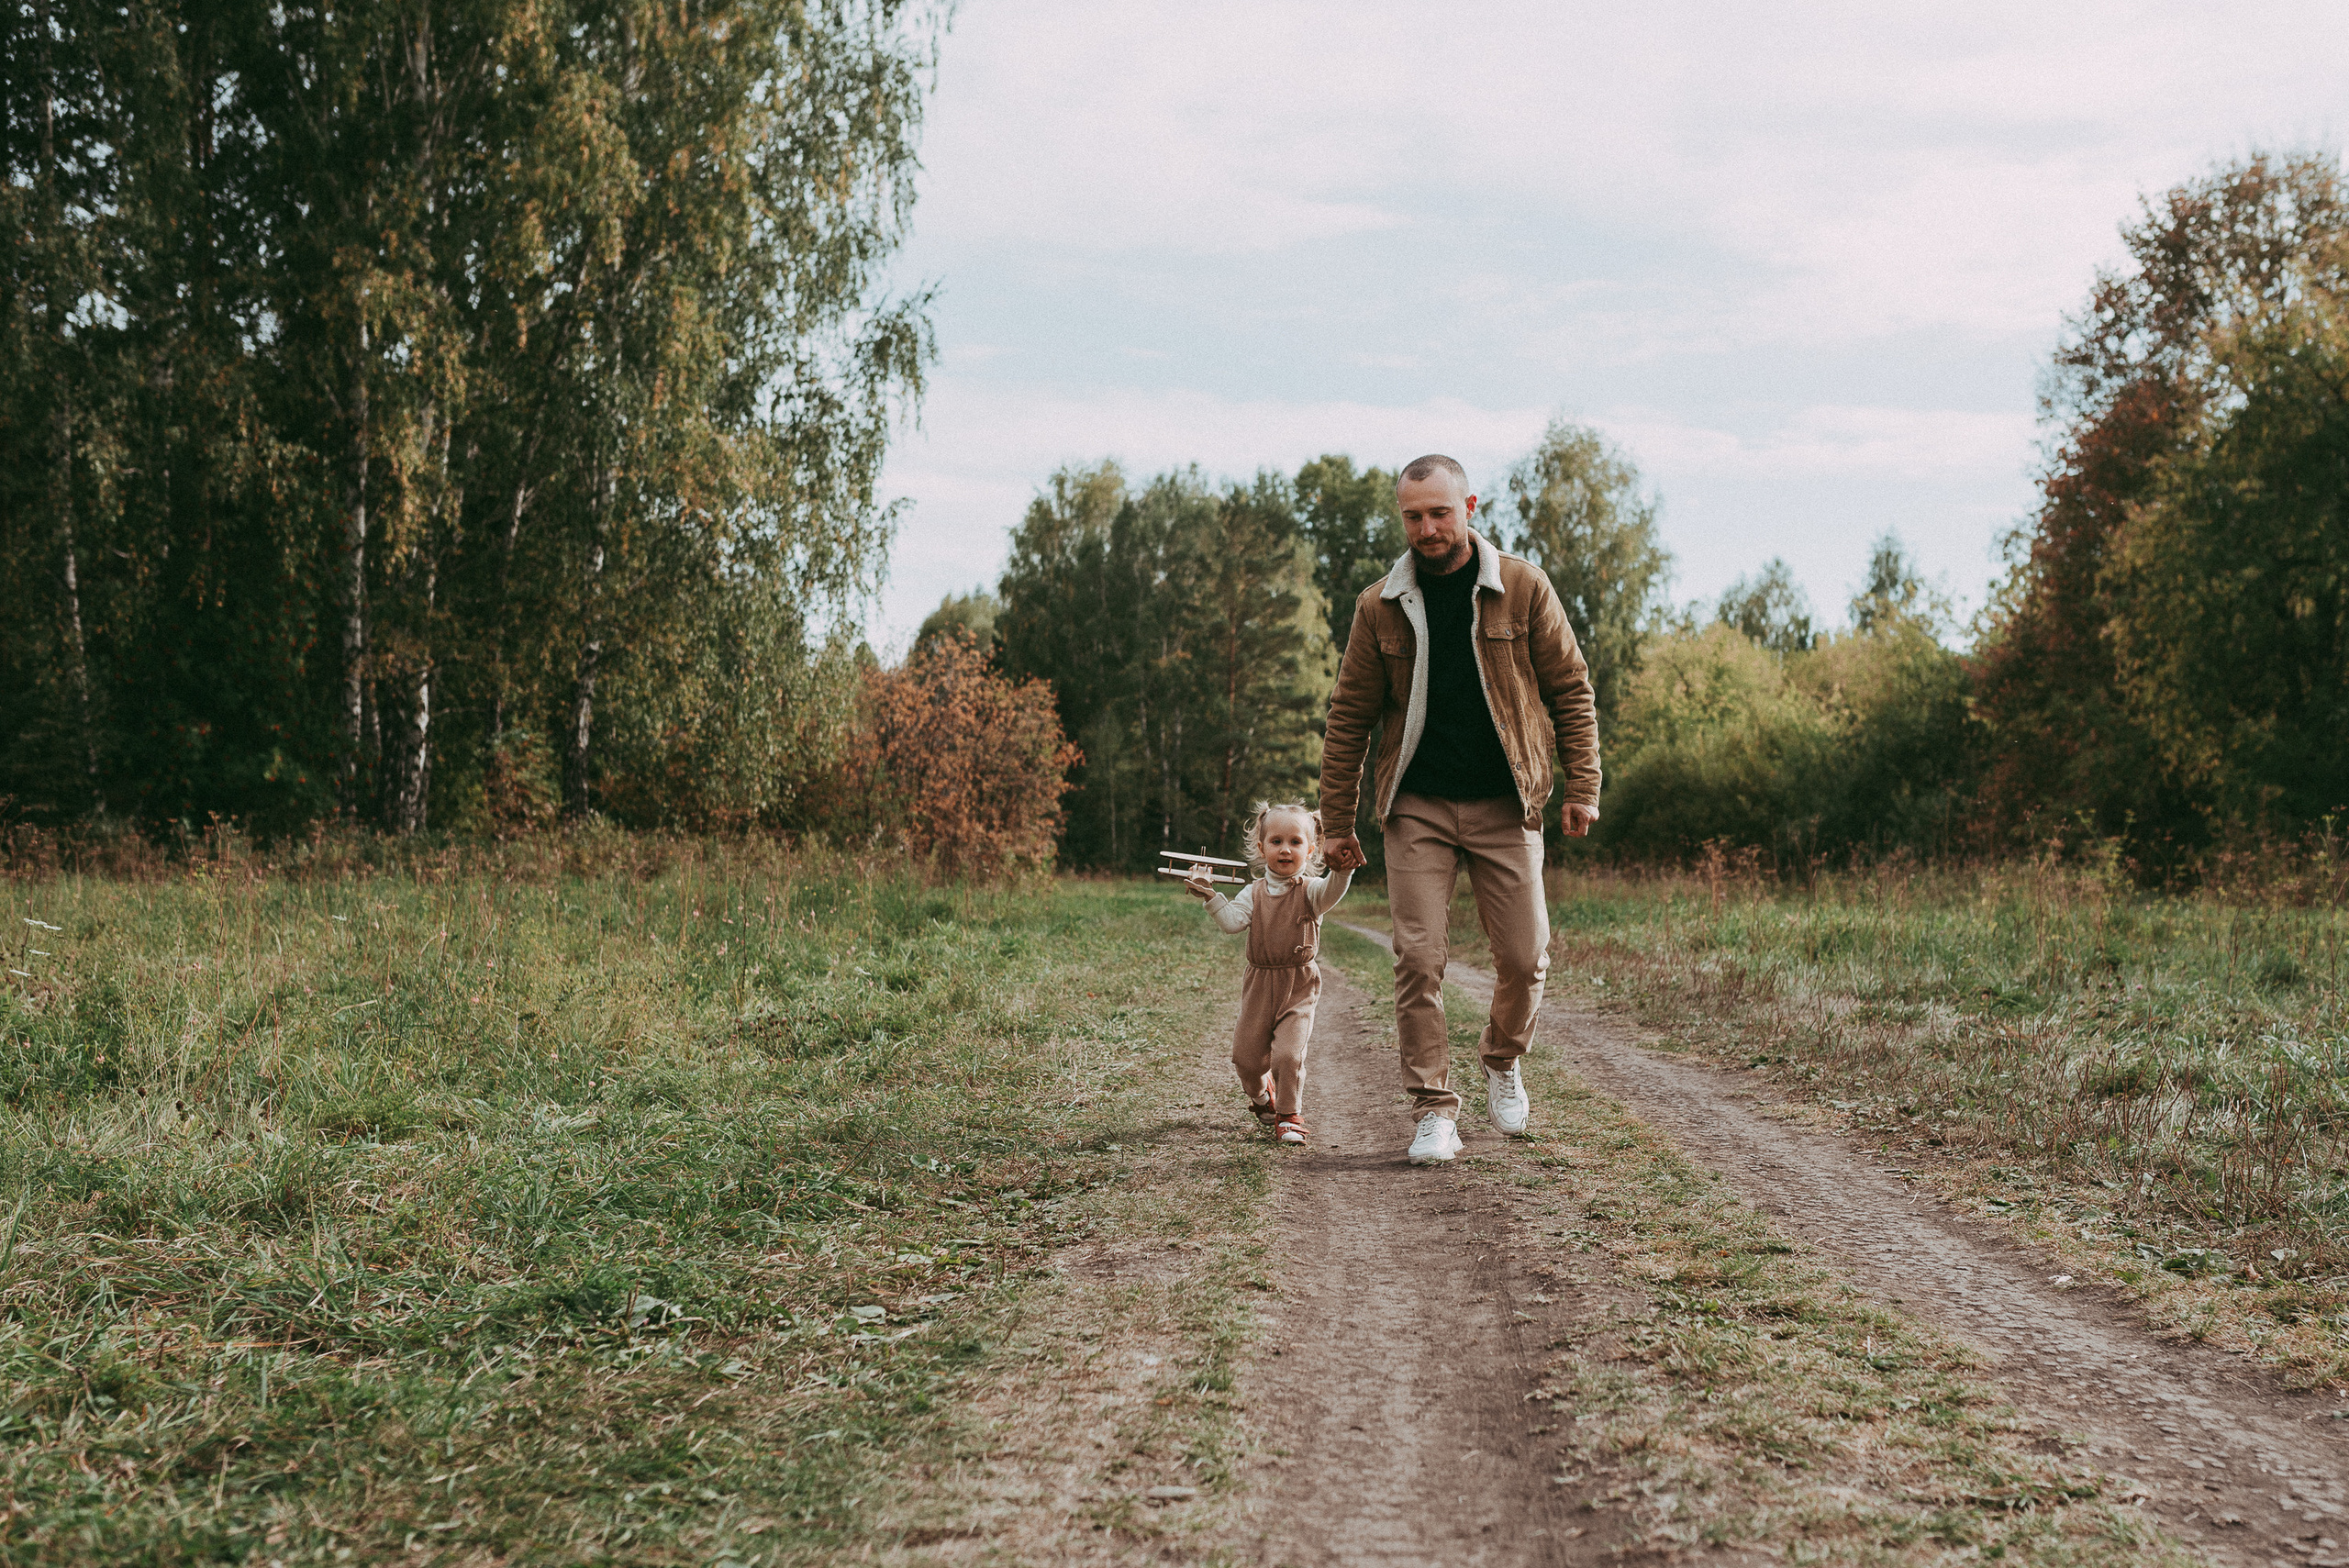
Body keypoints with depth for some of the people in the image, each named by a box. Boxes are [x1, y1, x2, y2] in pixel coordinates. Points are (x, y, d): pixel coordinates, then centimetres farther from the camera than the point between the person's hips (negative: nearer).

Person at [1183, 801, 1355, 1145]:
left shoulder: (1310, 890, -6)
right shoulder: (1254, 893, 3)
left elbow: (1331, 892, -28)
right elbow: (1233, 921, -9)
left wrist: (1342, 870, -48)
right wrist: (1211, 897, -22)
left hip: (1299, 987, -3)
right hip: (1260, 984, 3)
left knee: (1288, 1053, -16)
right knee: (1246, 1056, 9)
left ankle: (1289, 1115, 4)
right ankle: (1261, 1095, 42)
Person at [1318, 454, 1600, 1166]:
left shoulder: (1523, 588, -2)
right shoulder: (1380, 606, 0)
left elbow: (1570, 690, 3)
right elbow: (1349, 718, 5)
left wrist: (1582, 786, -5)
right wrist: (1337, 824, 4)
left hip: (1504, 806, 0)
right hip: (1417, 807, 0)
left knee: (1524, 957, 1)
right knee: (1419, 959, -5)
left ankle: (1502, 1059, 30)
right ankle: (1434, 1108, 5)